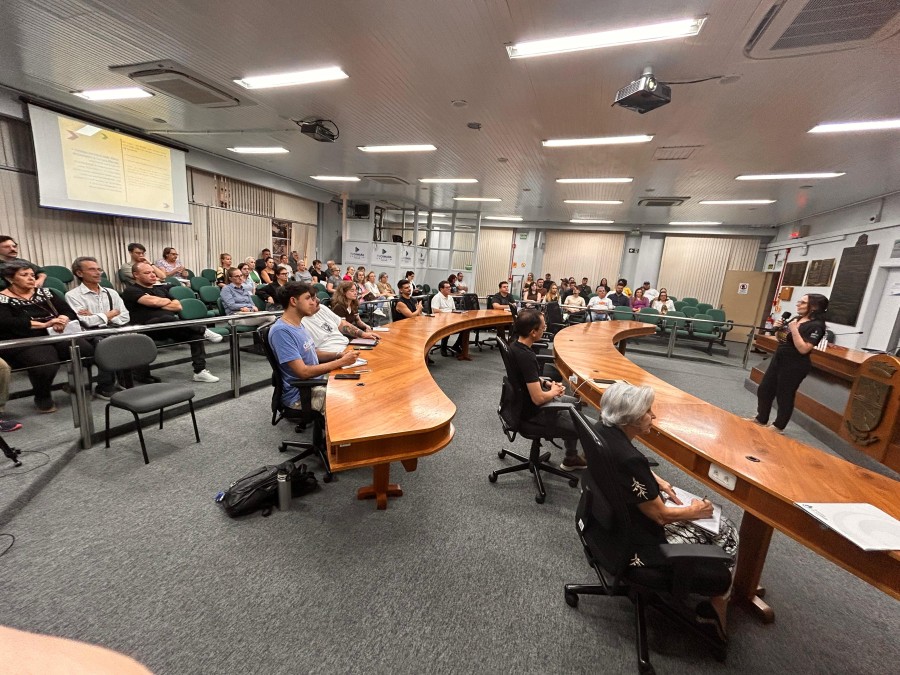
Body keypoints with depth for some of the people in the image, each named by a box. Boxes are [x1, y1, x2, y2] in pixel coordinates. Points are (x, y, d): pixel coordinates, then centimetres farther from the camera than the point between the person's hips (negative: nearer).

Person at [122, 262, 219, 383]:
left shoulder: (161, 289, 26)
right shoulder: (131, 291, 6)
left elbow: (178, 306, 15)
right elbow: (153, 301, -12)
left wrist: (159, 305, 2)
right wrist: (167, 301, 8)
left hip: (171, 327, 6)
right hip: (149, 327, -6)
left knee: (195, 334, -20)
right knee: (167, 319, -39)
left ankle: (200, 371, -22)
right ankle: (203, 330, -21)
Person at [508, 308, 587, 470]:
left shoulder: (515, 345, -3)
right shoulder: (526, 357, -32)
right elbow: (538, 398, -30)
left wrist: (547, 383, 3)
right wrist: (554, 391, -10)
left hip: (524, 402, 10)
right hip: (534, 413, -10)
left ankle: (571, 457, 35)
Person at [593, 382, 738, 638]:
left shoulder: (603, 430, -12)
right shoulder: (629, 459, -37)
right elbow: (661, 515, -20)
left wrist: (656, 481, 1)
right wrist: (694, 511, -3)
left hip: (612, 517, 8)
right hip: (633, 544, -8)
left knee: (713, 522, 20)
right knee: (725, 535, 10)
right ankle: (716, 606, 32)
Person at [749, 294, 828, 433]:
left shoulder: (816, 326, -16)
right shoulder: (796, 319, 8)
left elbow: (803, 349, -25)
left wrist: (794, 330, -26)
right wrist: (778, 329, -3)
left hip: (795, 366, -8)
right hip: (778, 360, 8)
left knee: (784, 396, 5)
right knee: (764, 390, 14)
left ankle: (778, 427, 22)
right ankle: (761, 419, 29)